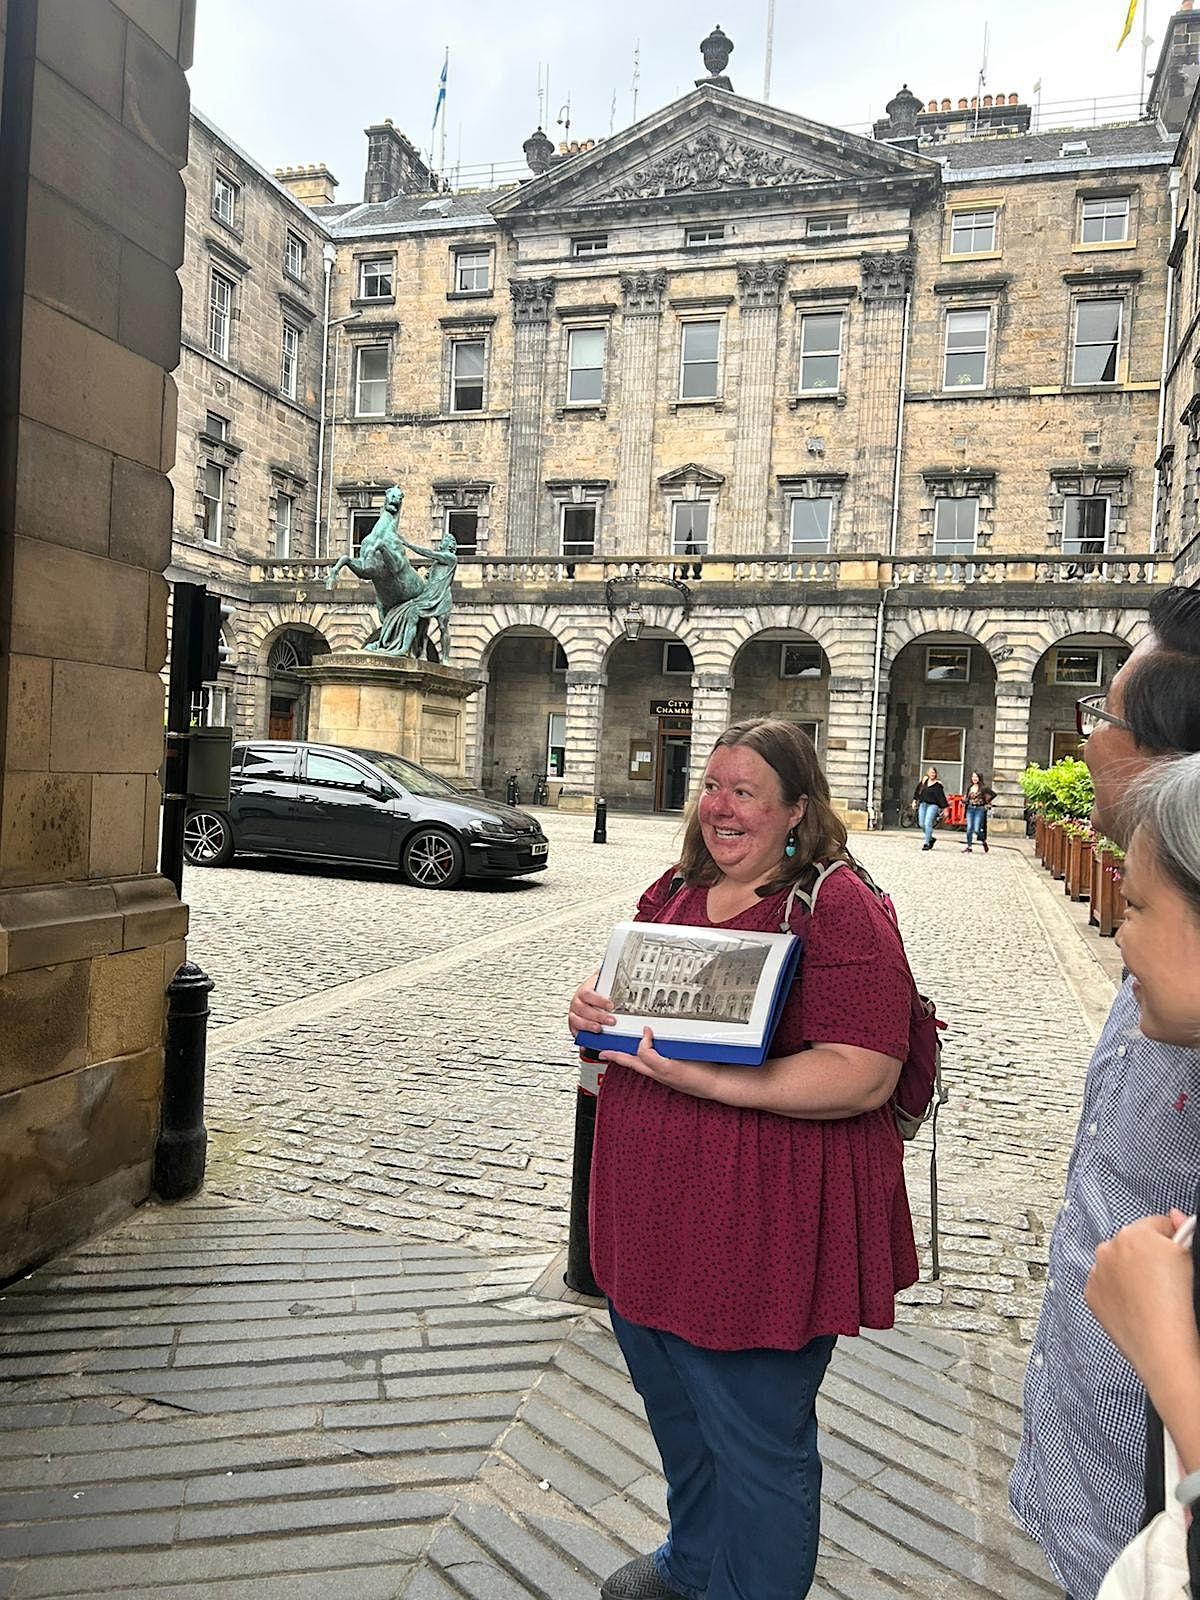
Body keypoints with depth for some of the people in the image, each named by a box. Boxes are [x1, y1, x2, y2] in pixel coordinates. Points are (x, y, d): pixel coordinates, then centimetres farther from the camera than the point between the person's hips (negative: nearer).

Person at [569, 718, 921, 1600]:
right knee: (677, 1411, 28)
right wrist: (594, 1005, -5)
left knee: (756, 1443, 12)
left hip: (762, 1230, -8)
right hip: (653, 1214, 8)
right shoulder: (675, 890, 5)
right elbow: (628, 991, 19)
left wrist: (708, 1079, -30)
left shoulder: (838, 909, -18)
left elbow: (864, 1075, -24)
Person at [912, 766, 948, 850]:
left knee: (928, 823, -14)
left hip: (933, 805, -6)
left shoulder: (938, 784, -6)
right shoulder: (924, 780, 9)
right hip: (923, 804, 6)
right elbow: (917, 791, 20)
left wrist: (944, 808, -8)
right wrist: (914, 800, 16)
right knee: (922, 824, 5)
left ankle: (927, 843, -10)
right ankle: (931, 839, 26)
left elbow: (941, 796, -6)